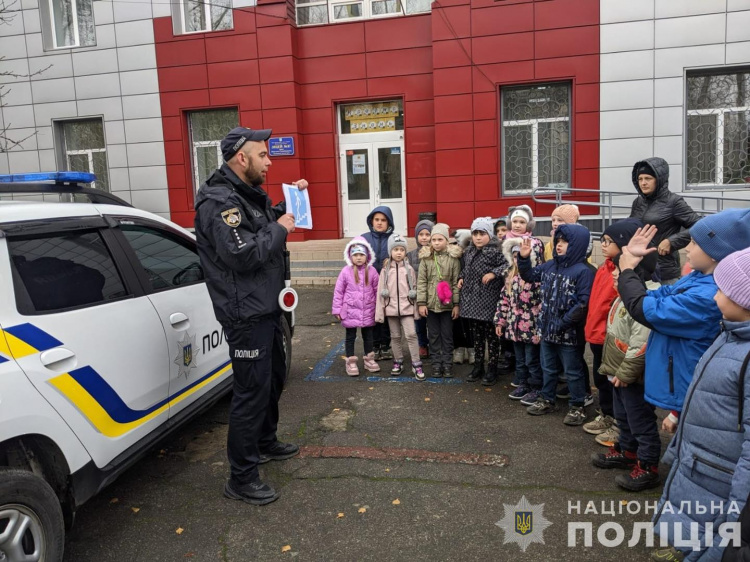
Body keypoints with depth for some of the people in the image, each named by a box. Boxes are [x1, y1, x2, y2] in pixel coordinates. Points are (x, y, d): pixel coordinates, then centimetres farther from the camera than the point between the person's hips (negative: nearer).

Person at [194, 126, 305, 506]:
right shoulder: (219, 202, -19)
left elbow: (266, 224, 25)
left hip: (266, 307, 11)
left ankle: (265, 443, 43)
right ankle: (241, 479, 9)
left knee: (274, 377, 23)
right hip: (246, 315, -11)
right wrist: (279, 228, -18)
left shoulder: (248, 194, 12)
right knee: (252, 391, -4)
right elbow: (242, 254, -29)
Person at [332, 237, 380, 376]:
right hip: (350, 310, -2)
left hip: (368, 311, 2)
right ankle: (351, 361, 19)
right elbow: (338, 291, -4)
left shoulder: (371, 271, -4)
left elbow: (377, 290, 4)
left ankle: (369, 359, 31)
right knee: (350, 336, 8)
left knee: (368, 335, 15)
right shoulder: (346, 271, -9)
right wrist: (337, 309, -4)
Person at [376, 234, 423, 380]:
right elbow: (381, 292, 1)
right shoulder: (385, 270, 2)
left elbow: (414, 290, 2)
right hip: (391, 308, 2)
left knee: (411, 335, -8)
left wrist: (416, 309, 0)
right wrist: (379, 313, -1)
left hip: (407, 308, -1)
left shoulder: (409, 269, 0)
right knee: (395, 336, 12)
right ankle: (398, 363, 25)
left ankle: (416, 365, -1)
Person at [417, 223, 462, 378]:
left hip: (447, 303, -1)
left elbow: (456, 282, -2)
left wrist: (456, 304, -5)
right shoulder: (426, 258, 1)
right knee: (434, 335, 9)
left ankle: (447, 363, 18)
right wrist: (421, 303, -5)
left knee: (447, 335, 8)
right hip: (431, 303, 1)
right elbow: (421, 281, 0)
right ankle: (436, 363, 19)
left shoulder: (453, 258, -2)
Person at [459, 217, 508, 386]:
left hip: (488, 300, -6)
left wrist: (494, 273, -24)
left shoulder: (494, 252, -11)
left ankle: (492, 369, 14)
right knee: (476, 334, 15)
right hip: (472, 299, 7)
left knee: (491, 335, 3)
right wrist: (461, 278, 9)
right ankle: (478, 366, 26)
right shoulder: (469, 251, 10)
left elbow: (508, 265, -18)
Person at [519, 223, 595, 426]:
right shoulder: (549, 265, 3)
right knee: (548, 368, 20)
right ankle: (547, 400, 36)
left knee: (573, 371, 9)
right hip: (548, 329, 7)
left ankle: (577, 407, 23)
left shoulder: (583, 271, -17)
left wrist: (562, 323, -20)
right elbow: (529, 276, 18)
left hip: (569, 333, -7)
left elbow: (583, 303, -20)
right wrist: (524, 258, 2)